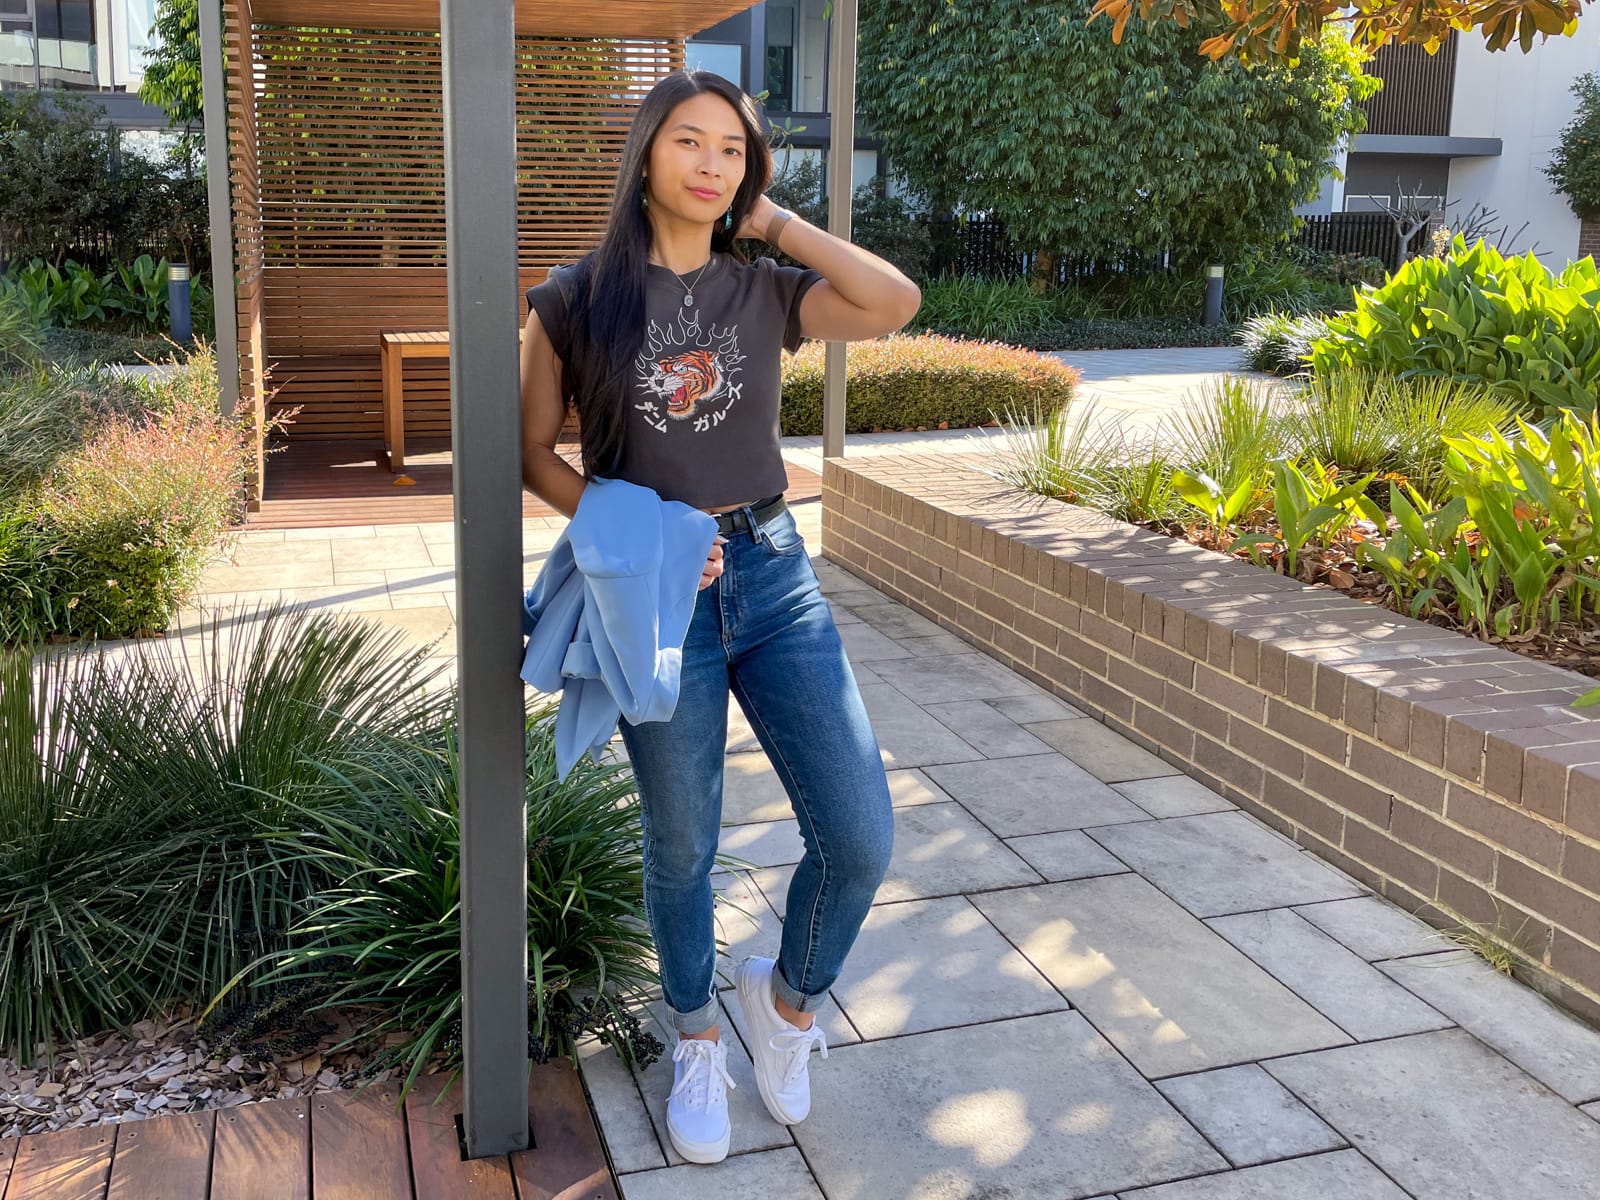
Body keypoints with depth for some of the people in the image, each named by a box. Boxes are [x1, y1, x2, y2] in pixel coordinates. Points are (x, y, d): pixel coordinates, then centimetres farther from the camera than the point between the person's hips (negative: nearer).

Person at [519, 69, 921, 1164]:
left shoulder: (765, 291, 5)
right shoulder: (576, 297, 0)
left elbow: (897, 303, -11)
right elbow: (536, 452, 3)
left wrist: (773, 218, -3)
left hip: (774, 577, 2)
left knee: (860, 840, -3)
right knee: (682, 849, 11)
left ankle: (788, 996, 29)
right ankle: (698, 1044, 38)